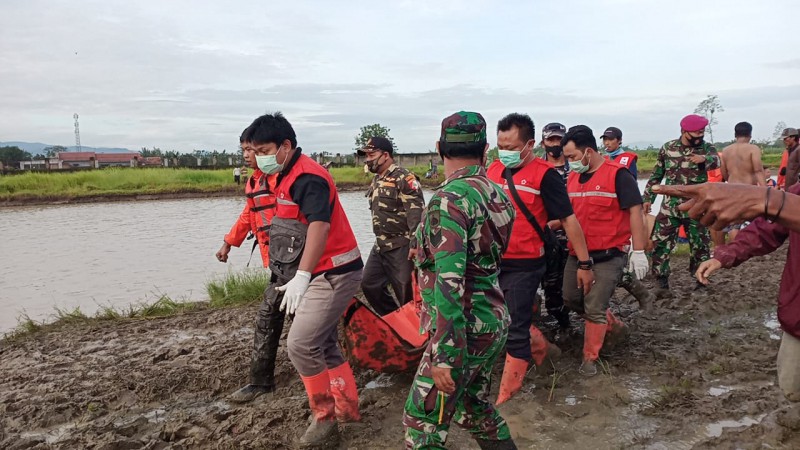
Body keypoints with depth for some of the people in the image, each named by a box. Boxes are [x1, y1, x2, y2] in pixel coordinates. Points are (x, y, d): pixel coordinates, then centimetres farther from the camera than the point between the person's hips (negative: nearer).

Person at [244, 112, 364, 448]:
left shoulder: (308, 178, -18)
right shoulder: (289, 177, 13)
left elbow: (319, 226, -31)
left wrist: (301, 276, -35)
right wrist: (297, 276, 21)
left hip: (334, 275, -10)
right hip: (322, 274, 10)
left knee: (300, 344, -10)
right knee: (322, 344, 15)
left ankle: (325, 418, 5)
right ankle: (346, 408, 28)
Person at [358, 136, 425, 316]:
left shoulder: (403, 178, -14)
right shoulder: (376, 181, 15)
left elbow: (416, 212, -21)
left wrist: (415, 243, -25)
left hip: (401, 247, -9)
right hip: (380, 246, 9)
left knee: (406, 292, -2)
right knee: (369, 285, 12)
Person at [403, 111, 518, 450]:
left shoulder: (450, 198, -19)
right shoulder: (496, 193, 5)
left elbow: (449, 282, -26)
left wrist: (445, 357, -26)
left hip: (464, 330, -8)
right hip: (494, 322, 8)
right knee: (475, 407, 25)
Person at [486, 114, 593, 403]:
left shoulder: (544, 175, -11)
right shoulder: (493, 170, 6)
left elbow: (568, 219, -9)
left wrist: (584, 263, -10)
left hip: (524, 266, -6)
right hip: (494, 262, 6)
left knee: (516, 329, 1)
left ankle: (507, 394, 15)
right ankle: (540, 347, 46)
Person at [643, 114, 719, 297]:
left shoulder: (706, 148, -2)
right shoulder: (667, 148, 2)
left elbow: (715, 161, -26)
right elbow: (656, 175, 11)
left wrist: (704, 158, -48)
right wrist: (648, 198, 8)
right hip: (670, 206, 1)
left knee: (700, 246, 6)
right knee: (660, 244, -4)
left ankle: (701, 283, 22)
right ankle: (662, 284, 4)